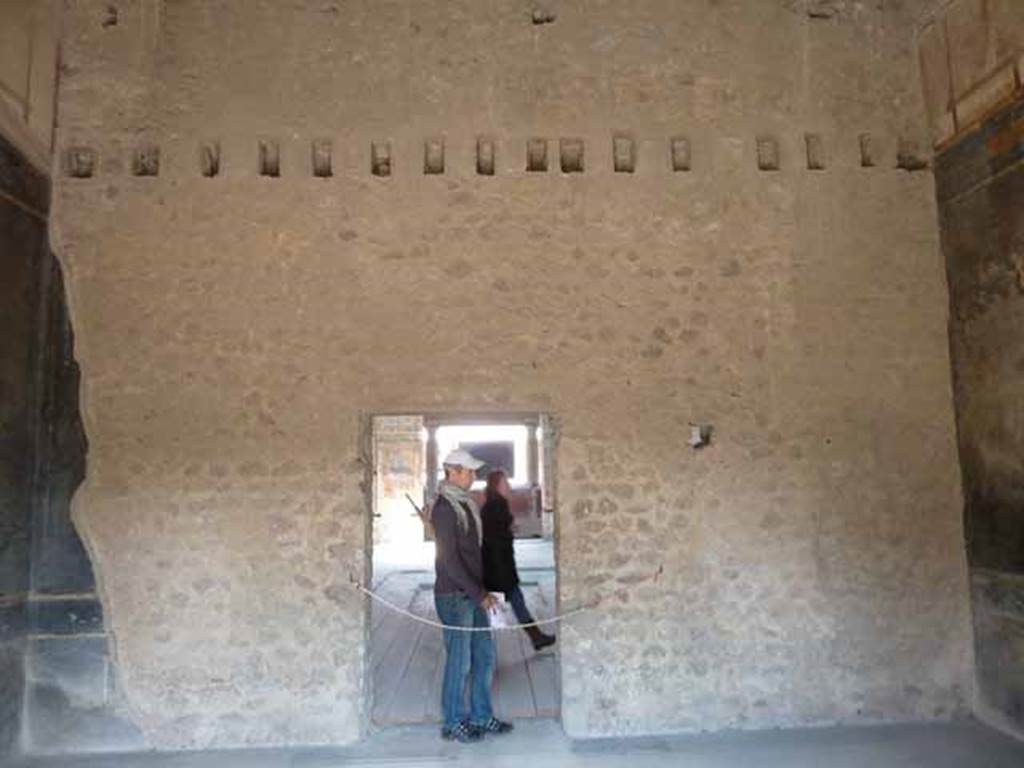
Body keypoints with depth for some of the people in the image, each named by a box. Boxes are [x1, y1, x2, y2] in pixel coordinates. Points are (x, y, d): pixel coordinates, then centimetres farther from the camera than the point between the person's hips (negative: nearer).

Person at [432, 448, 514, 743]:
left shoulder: (466, 504, 11)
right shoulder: (444, 508, -17)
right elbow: (449, 559, -20)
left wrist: (482, 591, 12)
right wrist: (479, 594, -18)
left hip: (473, 595, 8)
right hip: (454, 596, -8)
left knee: (485, 656, 15)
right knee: (460, 662, 3)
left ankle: (481, 716, 29)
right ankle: (453, 723, 19)